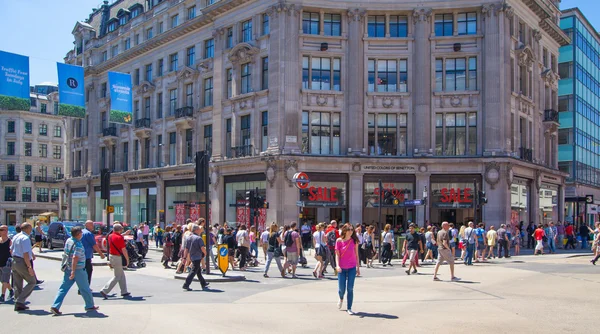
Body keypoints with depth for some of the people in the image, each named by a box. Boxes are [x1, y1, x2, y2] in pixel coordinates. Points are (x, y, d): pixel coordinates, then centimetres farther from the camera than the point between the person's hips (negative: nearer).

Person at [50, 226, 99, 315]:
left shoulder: (68, 240, 6)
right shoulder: (78, 245, -19)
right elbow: (75, 258, -27)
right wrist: (73, 271, -29)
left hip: (68, 269, 7)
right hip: (78, 270, -7)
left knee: (63, 288, 8)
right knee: (85, 289, 7)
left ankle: (55, 306, -2)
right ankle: (90, 306, 20)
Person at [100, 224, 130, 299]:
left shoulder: (110, 236, 5)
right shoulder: (120, 238, -18)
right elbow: (123, 250, -16)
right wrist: (127, 259, -8)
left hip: (111, 256, 9)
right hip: (118, 258, -9)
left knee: (122, 275, 17)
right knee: (117, 277, 0)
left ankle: (124, 292, 22)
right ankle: (104, 291, -4)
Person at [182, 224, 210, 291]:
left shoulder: (188, 238, 7)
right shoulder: (198, 238, -16)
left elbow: (186, 249, 9)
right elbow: (202, 248, -22)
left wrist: (188, 257, 15)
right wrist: (205, 253, -2)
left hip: (192, 257, 8)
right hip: (197, 257, -8)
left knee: (199, 270, 20)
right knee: (193, 271, -5)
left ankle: (203, 283, 31)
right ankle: (186, 285, -10)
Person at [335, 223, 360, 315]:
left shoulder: (354, 241, 0)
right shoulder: (339, 241, -5)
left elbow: (356, 255, 7)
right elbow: (337, 254, -4)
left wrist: (358, 267, 8)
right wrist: (338, 265, -17)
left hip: (352, 268, 1)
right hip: (342, 268, -1)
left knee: (350, 288, -2)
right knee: (341, 289, 3)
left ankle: (349, 308, 9)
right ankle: (341, 298, 39)